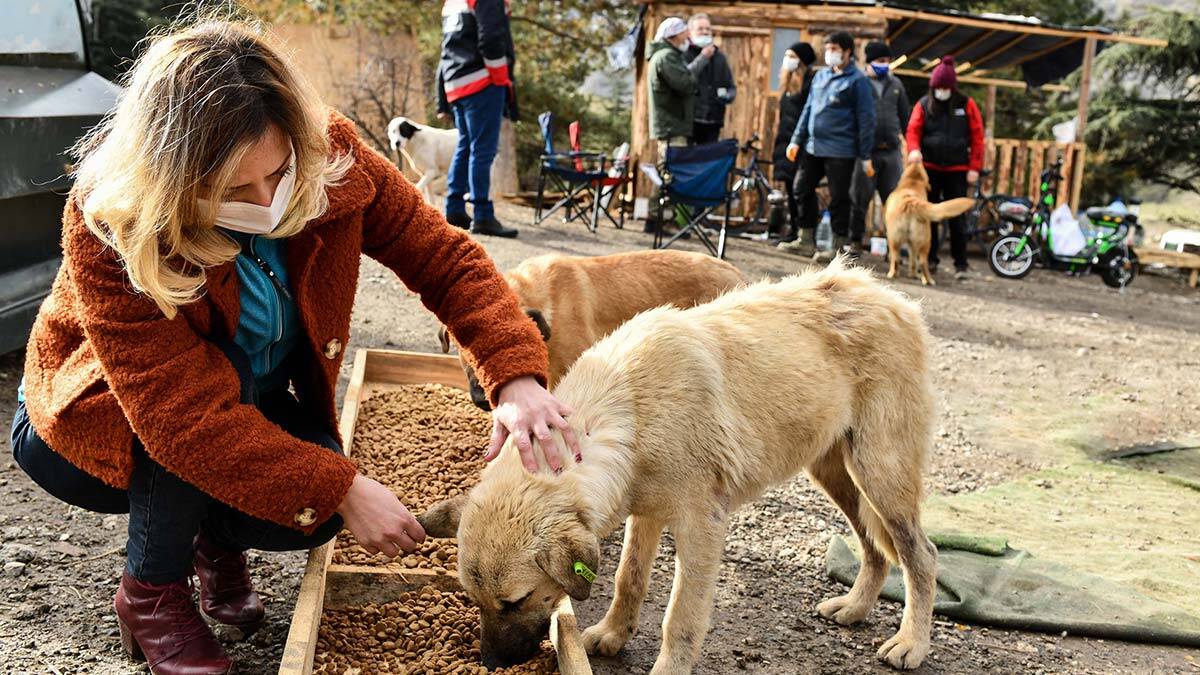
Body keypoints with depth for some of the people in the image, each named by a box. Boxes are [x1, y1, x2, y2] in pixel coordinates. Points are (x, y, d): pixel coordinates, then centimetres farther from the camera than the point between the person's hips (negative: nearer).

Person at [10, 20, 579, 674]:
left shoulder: (331, 159, -23)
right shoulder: (109, 227, -34)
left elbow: (443, 256, -20)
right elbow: (184, 414, -37)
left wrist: (516, 377, -36)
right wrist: (340, 487, -40)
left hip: (248, 406, 4)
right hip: (92, 422, -3)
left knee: (316, 510, -25)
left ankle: (217, 536, 12)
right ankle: (151, 591, -8)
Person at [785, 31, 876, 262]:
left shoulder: (857, 80, -5)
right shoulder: (820, 76, 13)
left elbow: (866, 119, -7)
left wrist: (865, 156, -9)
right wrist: (796, 140, 12)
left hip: (840, 151, -6)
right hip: (812, 147, 6)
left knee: (839, 199, -1)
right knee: (802, 191, 8)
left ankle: (838, 246, 8)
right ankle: (806, 237, 22)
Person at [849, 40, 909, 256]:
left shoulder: (895, 84, 14)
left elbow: (905, 116, 19)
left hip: (892, 151, 3)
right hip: (865, 150, -3)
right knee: (860, 198, 3)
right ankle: (856, 241, 15)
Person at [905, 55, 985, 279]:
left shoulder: (966, 104, 1)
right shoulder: (924, 104, 4)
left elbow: (977, 136, 1)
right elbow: (913, 129, -4)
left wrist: (974, 167, -5)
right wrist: (914, 149, -25)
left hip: (957, 169, -2)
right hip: (929, 167, 2)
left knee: (957, 218, -1)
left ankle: (961, 264, 6)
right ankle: (930, 260, 16)